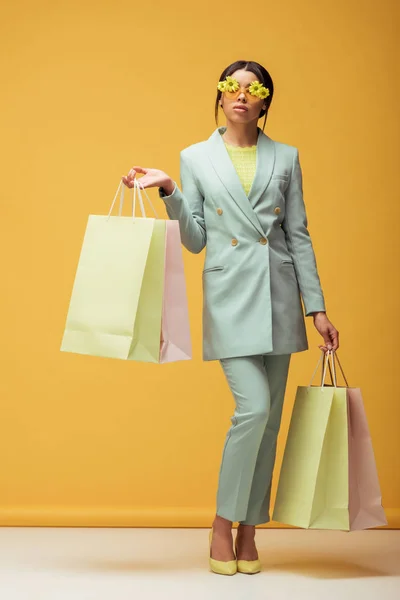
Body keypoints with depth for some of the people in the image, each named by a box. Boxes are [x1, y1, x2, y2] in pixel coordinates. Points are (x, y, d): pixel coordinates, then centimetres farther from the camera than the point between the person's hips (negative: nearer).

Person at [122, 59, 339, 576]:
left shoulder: (285, 158, 10)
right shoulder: (195, 157, 7)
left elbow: (299, 237, 8)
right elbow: (195, 240, 5)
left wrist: (317, 308, 4)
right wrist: (169, 193, -8)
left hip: (279, 296, 3)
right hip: (229, 296, -3)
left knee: (269, 417, 5)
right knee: (253, 407, -15)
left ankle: (248, 531, 17)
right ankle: (223, 524, 3)